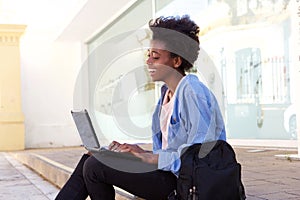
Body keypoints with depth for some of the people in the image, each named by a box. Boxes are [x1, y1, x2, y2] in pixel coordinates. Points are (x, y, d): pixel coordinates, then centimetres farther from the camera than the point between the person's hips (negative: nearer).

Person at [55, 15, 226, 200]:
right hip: (168, 173, 9)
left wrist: (150, 157, -19)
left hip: (184, 183, -9)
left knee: (95, 166, -14)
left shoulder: (193, 92, -15)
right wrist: (135, 151, 1)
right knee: (91, 159, 4)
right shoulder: (168, 93, 15)